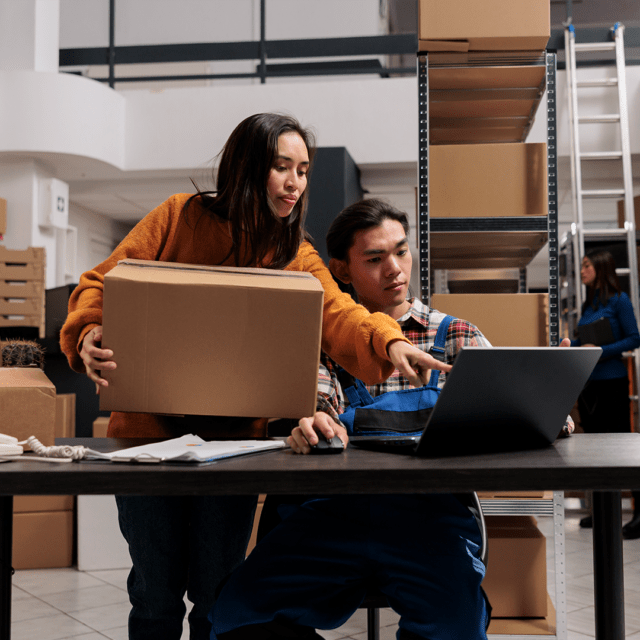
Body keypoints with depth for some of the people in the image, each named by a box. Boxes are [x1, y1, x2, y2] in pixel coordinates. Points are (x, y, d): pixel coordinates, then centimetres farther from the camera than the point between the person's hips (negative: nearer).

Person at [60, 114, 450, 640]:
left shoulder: (298, 256, 4)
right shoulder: (180, 216, 0)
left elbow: (337, 315, -14)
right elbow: (103, 285, -1)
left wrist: (387, 341, -35)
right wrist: (89, 334, -23)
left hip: (234, 439, 2)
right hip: (149, 429, -1)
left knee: (217, 595, 8)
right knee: (156, 594, 7)